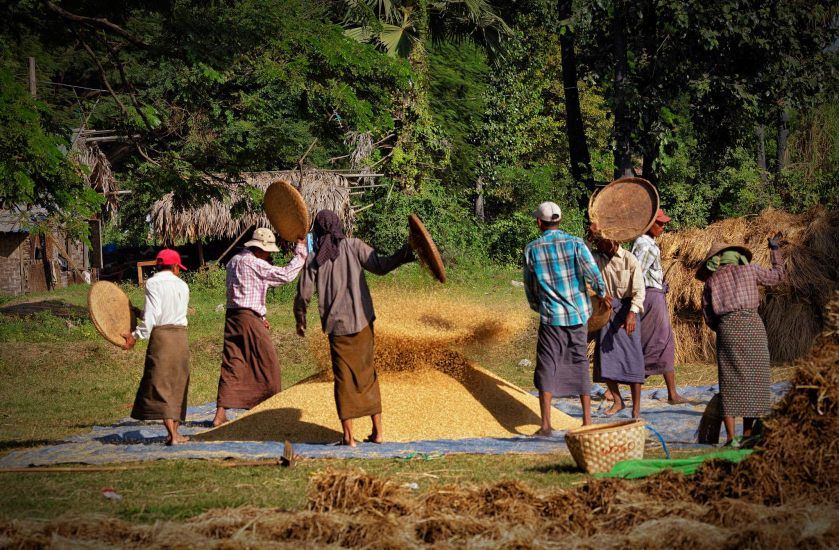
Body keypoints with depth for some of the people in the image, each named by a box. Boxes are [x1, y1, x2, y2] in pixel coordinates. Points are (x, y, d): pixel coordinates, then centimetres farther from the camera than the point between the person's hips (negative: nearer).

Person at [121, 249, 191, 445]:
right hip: (181, 336, 5)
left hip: (161, 335, -5)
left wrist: (137, 335, -9)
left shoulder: (153, 283, -4)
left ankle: (172, 434, -17)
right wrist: (139, 313, 21)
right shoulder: (182, 286, 13)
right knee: (177, 385, 15)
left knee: (160, 386, -6)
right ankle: (175, 431, 19)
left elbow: (153, 315, -14)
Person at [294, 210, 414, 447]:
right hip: (361, 321, 1)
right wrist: (406, 253, -2)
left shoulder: (314, 260, -1)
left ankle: (348, 435, 2)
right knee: (367, 374, 12)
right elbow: (380, 266, -10)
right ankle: (377, 431, 13)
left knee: (344, 378, 6)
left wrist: (300, 320, 15)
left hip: (336, 325, -1)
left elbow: (303, 295, -2)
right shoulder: (353, 246, -2)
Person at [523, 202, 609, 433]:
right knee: (580, 364, 11)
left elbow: (529, 286, 7)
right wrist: (603, 293, 10)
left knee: (547, 368, 2)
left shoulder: (532, 249, -3)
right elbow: (594, 275, -10)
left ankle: (546, 424, -6)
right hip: (578, 314, 1)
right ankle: (587, 420, 14)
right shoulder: (575, 243, -5)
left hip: (551, 318, -1)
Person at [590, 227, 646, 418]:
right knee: (604, 358, 3)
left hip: (626, 310, -4)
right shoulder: (596, 258, 5)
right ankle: (617, 401, 17)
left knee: (632, 358, -4)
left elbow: (639, 290, -12)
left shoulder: (629, 260, -8)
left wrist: (632, 313, -26)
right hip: (605, 311, 4)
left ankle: (636, 408, 0)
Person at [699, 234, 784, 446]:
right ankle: (748, 432, 3)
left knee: (730, 382, 3)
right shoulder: (750, 270, 12)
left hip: (726, 328, 1)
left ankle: (730, 435, -4)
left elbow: (708, 316, 10)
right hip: (752, 325, -1)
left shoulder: (712, 280, 13)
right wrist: (775, 249, 40)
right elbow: (777, 275, 27)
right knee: (754, 380, 6)